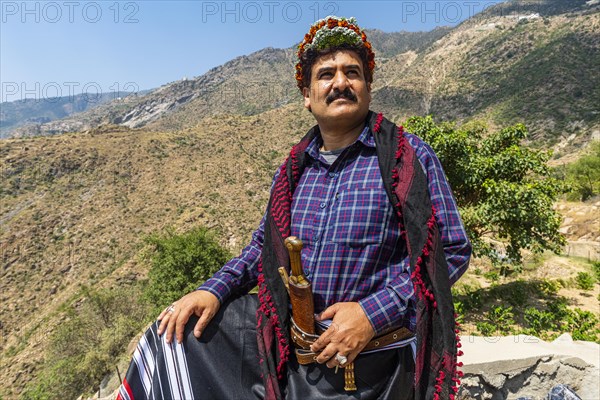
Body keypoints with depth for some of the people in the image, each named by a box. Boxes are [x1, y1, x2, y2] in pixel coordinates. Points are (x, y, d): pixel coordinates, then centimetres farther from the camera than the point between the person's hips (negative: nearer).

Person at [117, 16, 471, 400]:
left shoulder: (410, 157, -10)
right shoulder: (294, 169, 4)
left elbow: (453, 250, -11)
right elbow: (265, 242, 14)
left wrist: (373, 313, -21)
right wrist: (214, 290, -1)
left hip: (368, 362, -4)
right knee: (176, 333, 6)